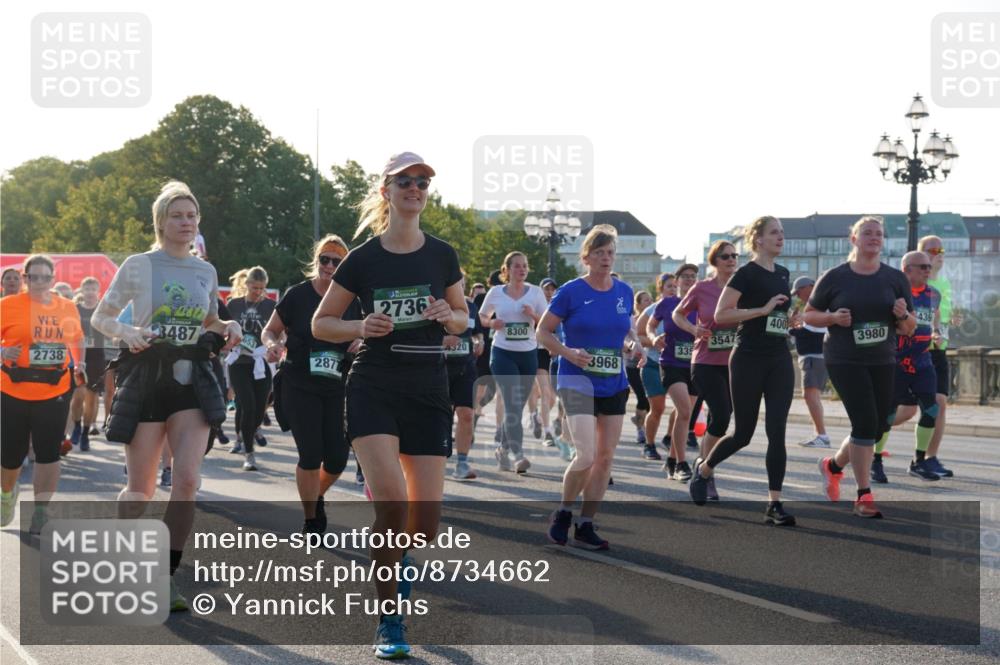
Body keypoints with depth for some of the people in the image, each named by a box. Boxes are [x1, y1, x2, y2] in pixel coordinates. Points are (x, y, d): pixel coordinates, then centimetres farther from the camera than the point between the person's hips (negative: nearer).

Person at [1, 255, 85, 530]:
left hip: (55, 392, 2)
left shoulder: (67, 307, 5)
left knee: (48, 453, -2)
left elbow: (77, 339, 21)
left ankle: (40, 513, 7)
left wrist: (80, 364, 8)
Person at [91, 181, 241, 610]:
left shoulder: (205, 272, 9)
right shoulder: (138, 266, -1)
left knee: (188, 478, -14)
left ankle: (166, 576, -6)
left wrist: (229, 328, 2)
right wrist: (125, 332, -15)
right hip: (145, 378, -2)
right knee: (142, 488, 4)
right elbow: (100, 318, 5)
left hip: (191, 379, 2)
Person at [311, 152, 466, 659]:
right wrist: (361, 327, -12)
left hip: (429, 390, 3)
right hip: (374, 389, -3)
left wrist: (448, 317, -6)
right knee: (391, 502, -19)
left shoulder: (442, 255, 6)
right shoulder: (363, 259, 0)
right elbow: (320, 323, 6)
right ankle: (389, 621, -6)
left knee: (427, 513, -1)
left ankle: (405, 568, 35)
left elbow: (463, 318, 17)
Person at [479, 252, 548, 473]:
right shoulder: (496, 293, 2)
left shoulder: (535, 292, 4)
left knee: (517, 405, 9)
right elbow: (482, 316, 14)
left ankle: (503, 448, 28)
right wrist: (491, 323, -7)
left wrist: (533, 315, -15)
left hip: (528, 354, 3)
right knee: (512, 404, -15)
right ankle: (518, 455, -21)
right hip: (503, 353, -3)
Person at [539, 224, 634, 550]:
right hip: (578, 382, -5)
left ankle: (585, 525, 16)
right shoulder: (571, 291, -7)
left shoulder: (624, 292, 6)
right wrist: (568, 353, -18)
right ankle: (563, 512, 10)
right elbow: (543, 331, -3)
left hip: (614, 385, 5)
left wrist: (633, 344, 0)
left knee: (605, 457, 5)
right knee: (586, 455, -16)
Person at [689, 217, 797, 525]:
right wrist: (763, 310, -21)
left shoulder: (783, 274, 12)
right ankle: (703, 468, 31)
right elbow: (721, 315, -16)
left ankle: (774, 504, -2)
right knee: (744, 433, 3)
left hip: (779, 360, 6)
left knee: (777, 433, -3)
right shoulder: (747, 273, -9)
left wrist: (789, 318, 9)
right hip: (749, 360, -6)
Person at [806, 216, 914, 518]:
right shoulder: (834, 278, -2)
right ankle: (864, 497, -6)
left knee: (877, 427, 8)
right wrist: (833, 318, -13)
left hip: (882, 362, 4)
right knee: (866, 422, -15)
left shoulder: (896, 278, 5)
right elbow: (808, 315, 6)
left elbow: (909, 328, 9)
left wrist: (902, 316, -14)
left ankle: (833, 465, 36)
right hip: (844, 360, -4)